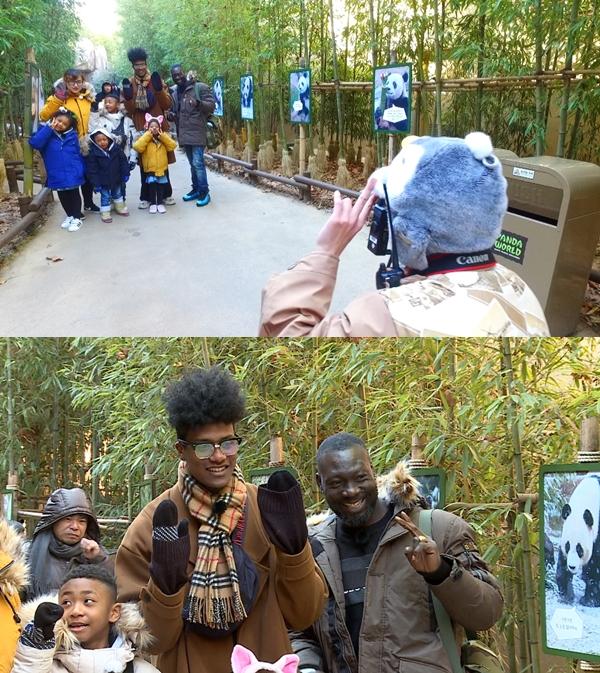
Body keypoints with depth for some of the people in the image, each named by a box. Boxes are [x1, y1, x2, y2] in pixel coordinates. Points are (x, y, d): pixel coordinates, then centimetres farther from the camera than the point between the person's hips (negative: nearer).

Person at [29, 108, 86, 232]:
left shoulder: (72, 135, -1)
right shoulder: (45, 132, -5)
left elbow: (78, 154, 6)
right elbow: (34, 143, -24)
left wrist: (82, 170, 4)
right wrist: (49, 128, -22)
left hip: (72, 173, -1)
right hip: (57, 175, 1)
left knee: (74, 195, 11)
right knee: (63, 196, 16)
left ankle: (77, 218, 23)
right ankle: (70, 215, 34)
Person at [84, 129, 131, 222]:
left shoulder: (116, 148, -12)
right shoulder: (93, 153, -19)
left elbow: (123, 161, -2)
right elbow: (92, 170, -16)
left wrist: (125, 174, -2)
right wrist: (96, 183, -17)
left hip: (116, 179, 3)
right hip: (104, 181, -3)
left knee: (117, 193, 23)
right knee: (105, 197, 6)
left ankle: (120, 208, 42)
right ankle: (105, 213, 19)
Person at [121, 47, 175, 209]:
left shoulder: (157, 80, 4)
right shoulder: (129, 84, 6)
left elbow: (168, 105, -3)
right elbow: (128, 111, 1)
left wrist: (159, 89, -18)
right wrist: (128, 97, -18)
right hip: (140, 130, 0)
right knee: (144, 164, 1)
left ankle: (166, 194, 16)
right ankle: (145, 197, 7)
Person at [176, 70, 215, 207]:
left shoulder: (201, 87, -4)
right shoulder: (179, 90, 17)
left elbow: (211, 105, -11)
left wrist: (198, 103, -27)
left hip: (197, 132, -7)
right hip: (185, 133, 7)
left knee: (198, 163, -11)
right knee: (192, 163, 12)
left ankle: (204, 192, -7)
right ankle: (196, 189, 19)